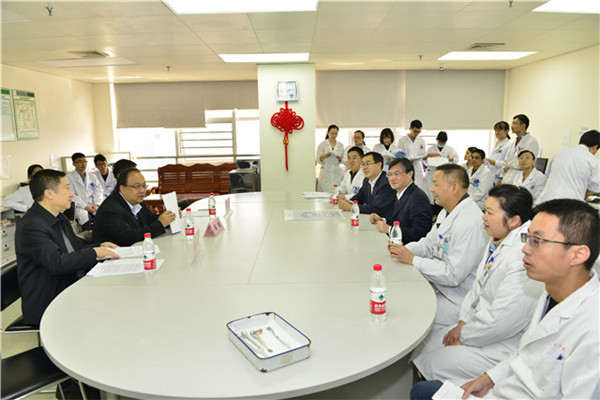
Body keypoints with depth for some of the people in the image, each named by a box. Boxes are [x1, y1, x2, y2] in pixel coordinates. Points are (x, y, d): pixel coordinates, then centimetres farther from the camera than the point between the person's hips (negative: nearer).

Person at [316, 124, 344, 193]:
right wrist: (324, 156, -19)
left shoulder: (341, 145, 11)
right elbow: (318, 160, 1)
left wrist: (340, 159, -8)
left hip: (337, 174, 2)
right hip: (325, 173, -2)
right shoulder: (322, 145, 3)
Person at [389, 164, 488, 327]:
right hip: (436, 286, 9)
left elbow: (453, 275, -28)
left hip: (454, 300, -9)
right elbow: (429, 243, 17)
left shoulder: (471, 223, -26)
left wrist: (413, 259, -21)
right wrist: (404, 249, -4)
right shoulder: (447, 212, 7)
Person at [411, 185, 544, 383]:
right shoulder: (497, 241, 5)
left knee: (432, 364, -12)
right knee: (421, 348, 6)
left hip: (507, 343, -9)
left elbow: (503, 320, -28)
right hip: (478, 324, 9)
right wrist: (462, 324, 3)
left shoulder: (523, 257, -29)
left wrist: (464, 337, -14)